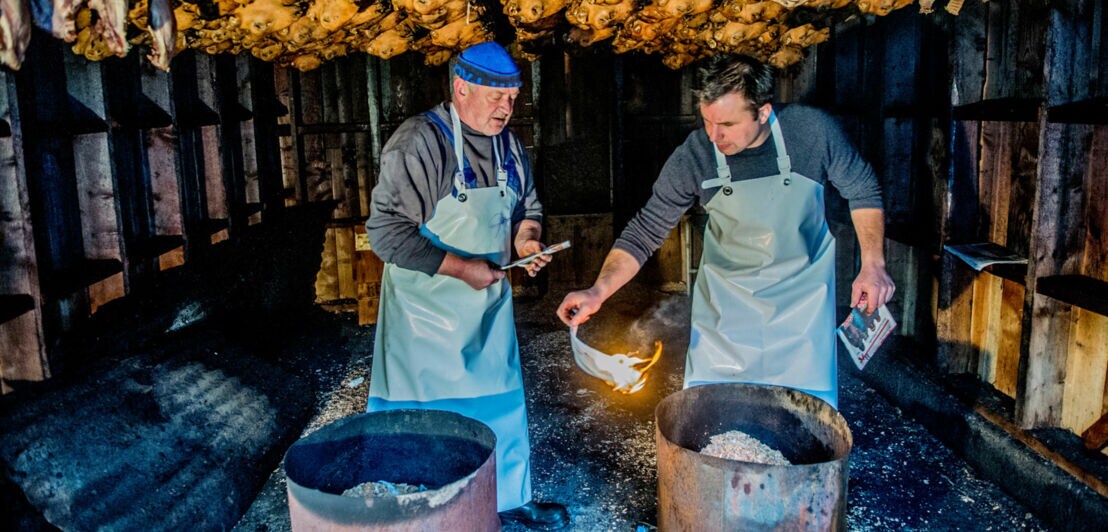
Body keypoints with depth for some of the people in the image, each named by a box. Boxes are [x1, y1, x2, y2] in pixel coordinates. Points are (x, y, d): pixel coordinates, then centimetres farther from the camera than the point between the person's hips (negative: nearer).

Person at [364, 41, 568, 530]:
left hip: (488, 301, 7)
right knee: (409, 414, 2)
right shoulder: (419, 142, -18)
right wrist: (460, 267, -22)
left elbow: (527, 208, 19)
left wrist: (525, 237, -4)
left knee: (503, 405, 16)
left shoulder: (508, 144, 5)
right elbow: (386, 232, -21)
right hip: (426, 304, -7)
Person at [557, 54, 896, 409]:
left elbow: (862, 190, -1)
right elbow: (644, 232, -14)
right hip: (726, 298, 0)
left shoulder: (814, 131, -19)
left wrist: (873, 264, -8)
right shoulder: (692, 157, -20)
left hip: (802, 295, 0)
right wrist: (598, 291, -28)